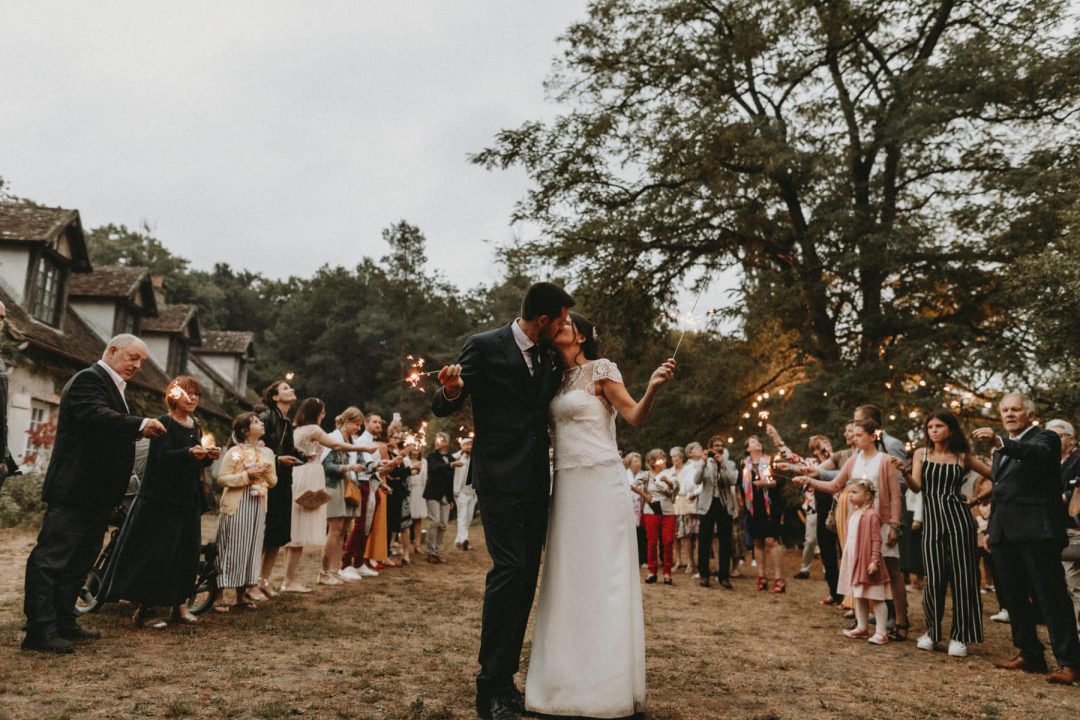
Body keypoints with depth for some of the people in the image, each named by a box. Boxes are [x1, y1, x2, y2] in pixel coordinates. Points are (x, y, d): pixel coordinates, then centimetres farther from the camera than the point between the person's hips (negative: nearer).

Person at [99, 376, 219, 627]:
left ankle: (179, 603, 18)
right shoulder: (164, 423, -8)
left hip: (188, 500, 7)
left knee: (187, 552, 8)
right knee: (155, 553, -5)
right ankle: (142, 608, 2)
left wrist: (209, 457, -2)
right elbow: (162, 457, -22)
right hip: (161, 500, -7)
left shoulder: (195, 427, 14)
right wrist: (189, 453, -38)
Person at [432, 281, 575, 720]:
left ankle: (505, 678, 17)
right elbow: (442, 408, -4)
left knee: (526, 574, 7)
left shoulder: (547, 358, 14)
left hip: (535, 481, 7)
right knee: (509, 568, -14)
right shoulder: (485, 347, -6)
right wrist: (451, 388, -27)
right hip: (500, 478, -7)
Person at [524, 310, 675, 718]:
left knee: (600, 575, -5)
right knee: (569, 577, 8)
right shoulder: (558, 380, 17)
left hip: (598, 482, -7)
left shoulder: (600, 369, -2)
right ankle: (572, 682, 17)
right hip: (566, 485, 7)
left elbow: (635, 417, -8)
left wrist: (653, 387, -26)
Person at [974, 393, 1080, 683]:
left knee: (1052, 597, -6)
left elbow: (1039, 455, -28)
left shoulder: (1045, 438, -3)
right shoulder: (1002, 451, 21)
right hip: (1005, 534, 8)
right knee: (1013, 598, 10)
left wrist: (1000, 443, -45)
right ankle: (1030, 656, 19)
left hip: (1036, 531, -8)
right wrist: (991, 529, 18)